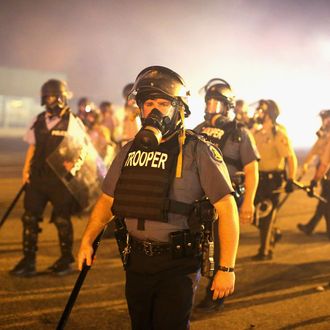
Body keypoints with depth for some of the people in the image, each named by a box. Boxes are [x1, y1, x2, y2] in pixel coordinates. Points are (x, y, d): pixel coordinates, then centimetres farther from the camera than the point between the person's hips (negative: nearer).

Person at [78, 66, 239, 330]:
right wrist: (87, 240, 4)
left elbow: (227, 209, -13)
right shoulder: (130, 151, 6)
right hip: (137, 261, 5)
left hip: (178, 265, -5)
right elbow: (108, 200, 16)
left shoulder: (198, 151, -10)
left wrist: (227, 268, -17)